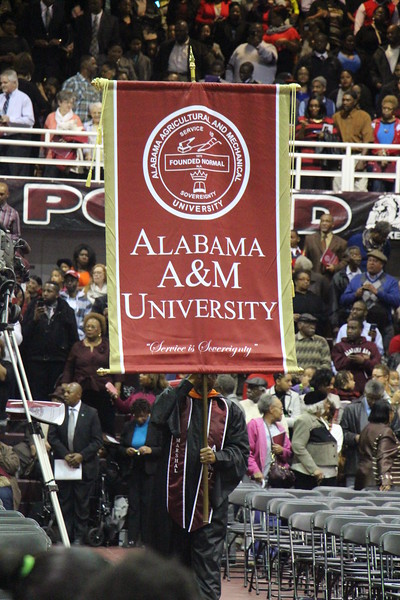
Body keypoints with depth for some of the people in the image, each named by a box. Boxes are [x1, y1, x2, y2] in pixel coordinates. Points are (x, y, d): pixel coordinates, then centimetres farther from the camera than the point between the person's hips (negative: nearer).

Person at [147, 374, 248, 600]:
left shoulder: (229, 410, 9)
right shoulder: (175, 399, 7)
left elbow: (241, 452, 6)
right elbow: (158, 417, -16)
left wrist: (217, 457, -14)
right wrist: (189, 383, -13)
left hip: (210, 499, -1)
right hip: (173, 494, 1)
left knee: (207, 565, -5)